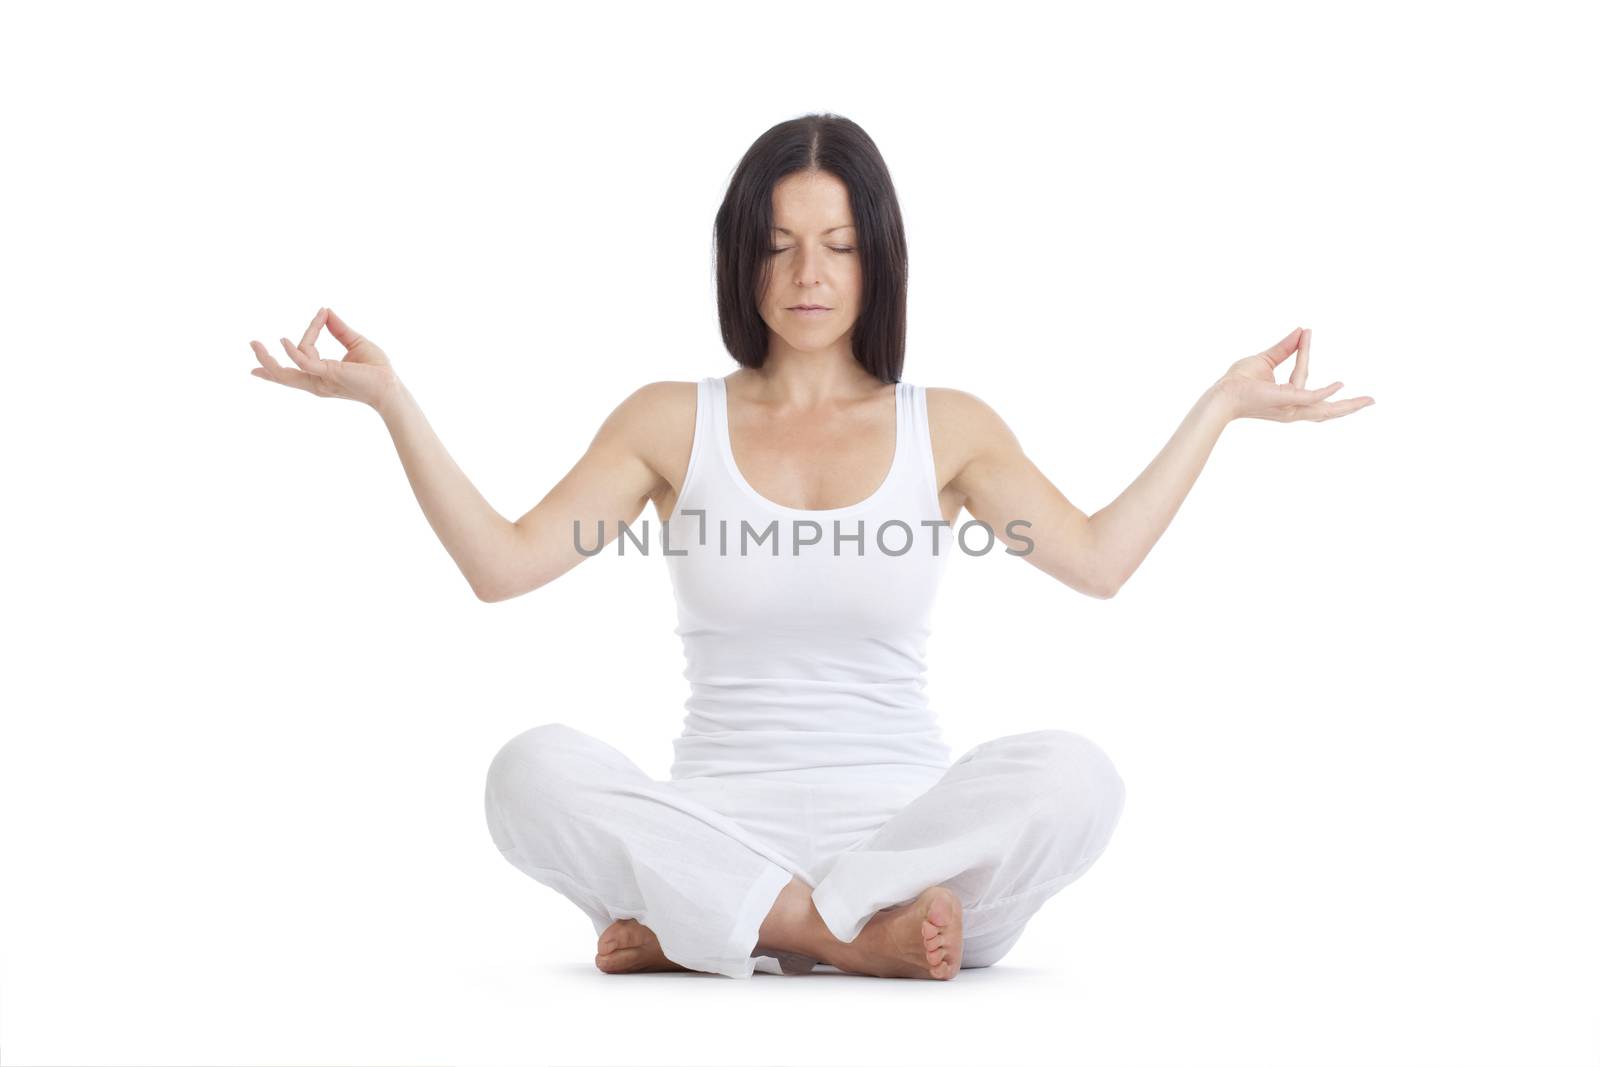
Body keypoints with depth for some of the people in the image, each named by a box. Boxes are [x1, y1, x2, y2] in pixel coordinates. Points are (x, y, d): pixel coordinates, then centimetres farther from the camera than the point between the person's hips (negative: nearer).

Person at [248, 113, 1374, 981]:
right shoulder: (674, 421, 10)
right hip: (721, 820, 0)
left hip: (905, 820, 1)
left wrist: (1220, 406, 4)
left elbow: (1099, 558, 3)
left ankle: (703, 928, -28)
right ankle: (859, 934, -29)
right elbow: (502, 563, 3)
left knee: (1073, 774, -32)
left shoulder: (947, 426, 11)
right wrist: (389, 398, -2)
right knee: (534, 770, -31)